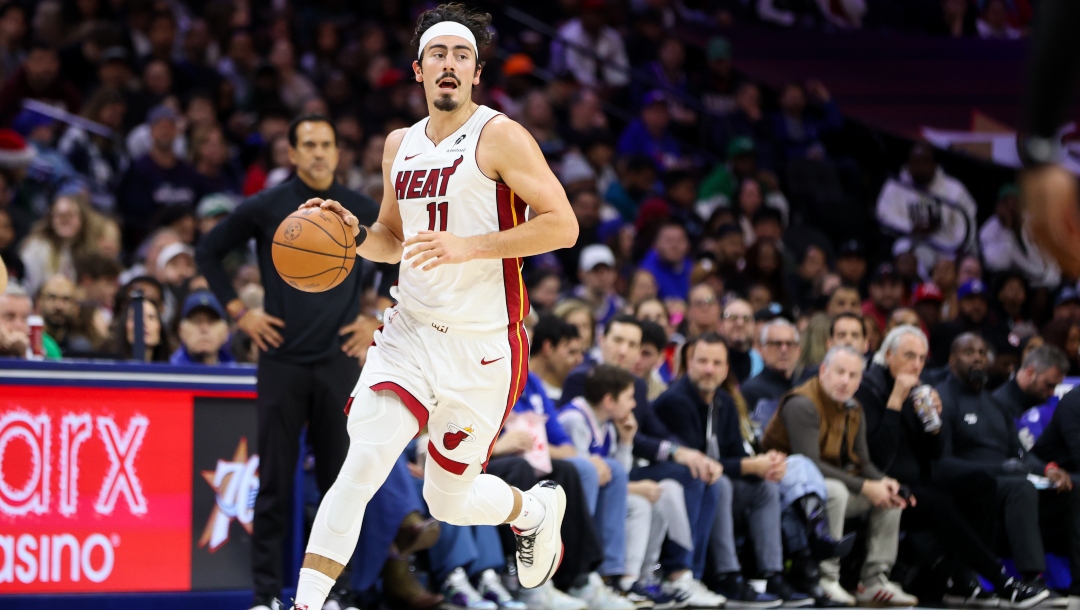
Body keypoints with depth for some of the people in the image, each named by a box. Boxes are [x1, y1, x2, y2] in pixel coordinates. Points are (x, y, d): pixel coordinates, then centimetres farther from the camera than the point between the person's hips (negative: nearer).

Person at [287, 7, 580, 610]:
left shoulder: (500, 136, -9)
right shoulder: (400, 145, 11)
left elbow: (563, 225, -16)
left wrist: (467, 247, -23)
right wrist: (354, 233, 1)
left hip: (483, 346, -4)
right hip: (410, 333, 4)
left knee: (448, 501, 8)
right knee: (358, 471, -14)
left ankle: (536, 507, 40)